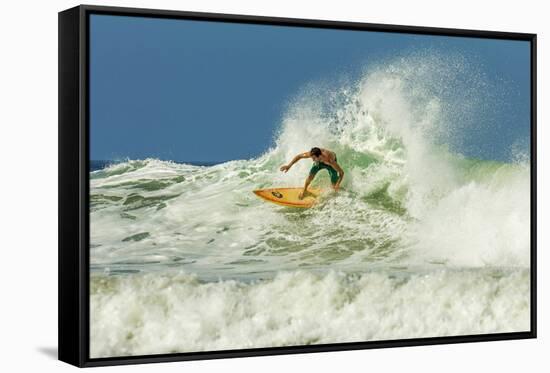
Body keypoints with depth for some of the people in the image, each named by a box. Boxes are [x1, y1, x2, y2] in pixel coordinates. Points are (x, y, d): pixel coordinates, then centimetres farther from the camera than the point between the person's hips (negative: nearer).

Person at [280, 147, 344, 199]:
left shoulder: (330, 161, -48)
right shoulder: (312, 154, -39)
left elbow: (341, 172, -39)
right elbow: (299, 156, -22)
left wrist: (338, 184, -49)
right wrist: (289, 165, -25)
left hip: (329, 164, -2)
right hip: (320, 161, 2)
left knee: (334, 186, -9)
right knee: (310, 175, -13)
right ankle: (304, 190, 13)